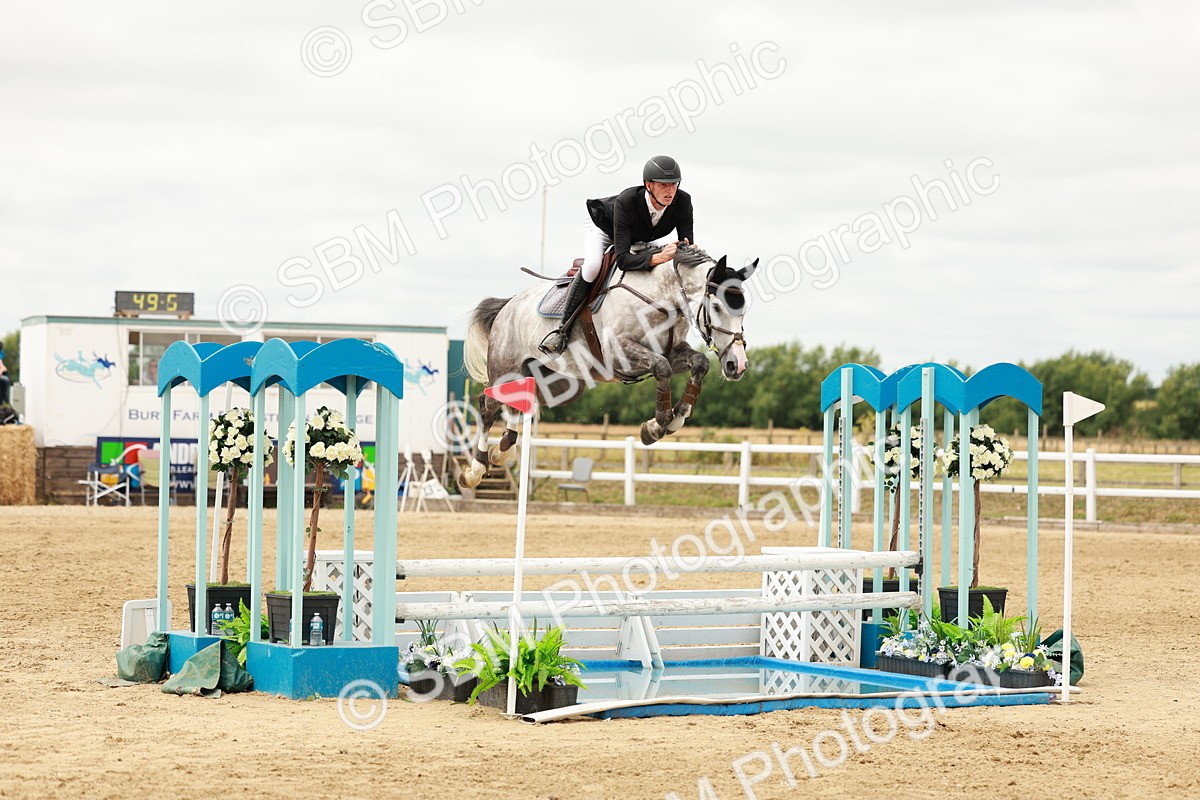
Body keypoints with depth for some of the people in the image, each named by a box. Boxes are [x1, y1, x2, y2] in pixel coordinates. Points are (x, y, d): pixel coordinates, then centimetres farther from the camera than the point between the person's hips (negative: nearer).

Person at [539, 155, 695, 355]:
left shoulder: (683, 201, -33)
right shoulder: (625, 202, -44)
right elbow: (622, 259, -49)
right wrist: (658, 257, -63)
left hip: (642, 237, 6)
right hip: (601, 226, -6)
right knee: (592, 266, -32)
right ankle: (563, 330, -20)